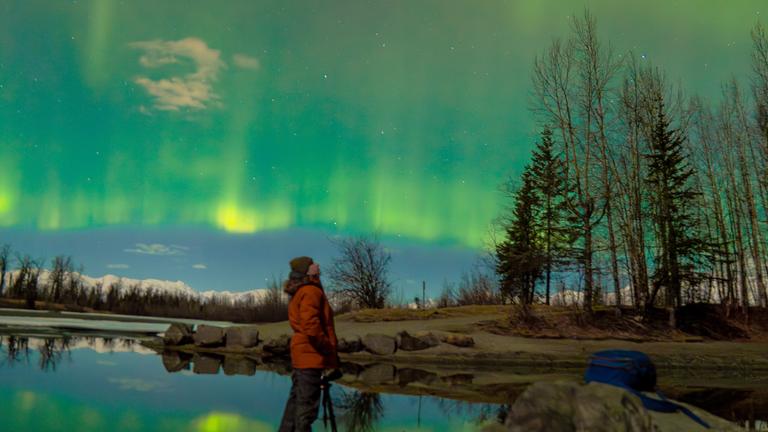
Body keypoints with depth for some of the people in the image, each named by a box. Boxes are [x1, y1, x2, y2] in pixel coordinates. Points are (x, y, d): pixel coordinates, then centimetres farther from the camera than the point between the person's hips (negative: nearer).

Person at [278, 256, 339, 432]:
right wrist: (328, 348, -15)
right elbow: (311, 326, -25)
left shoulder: (299, 293, 16)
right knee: (307, 402, -5)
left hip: (303, 353, 10)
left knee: (297, 398, 16)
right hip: (312, 354, -10)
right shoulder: (311, 292, -14)